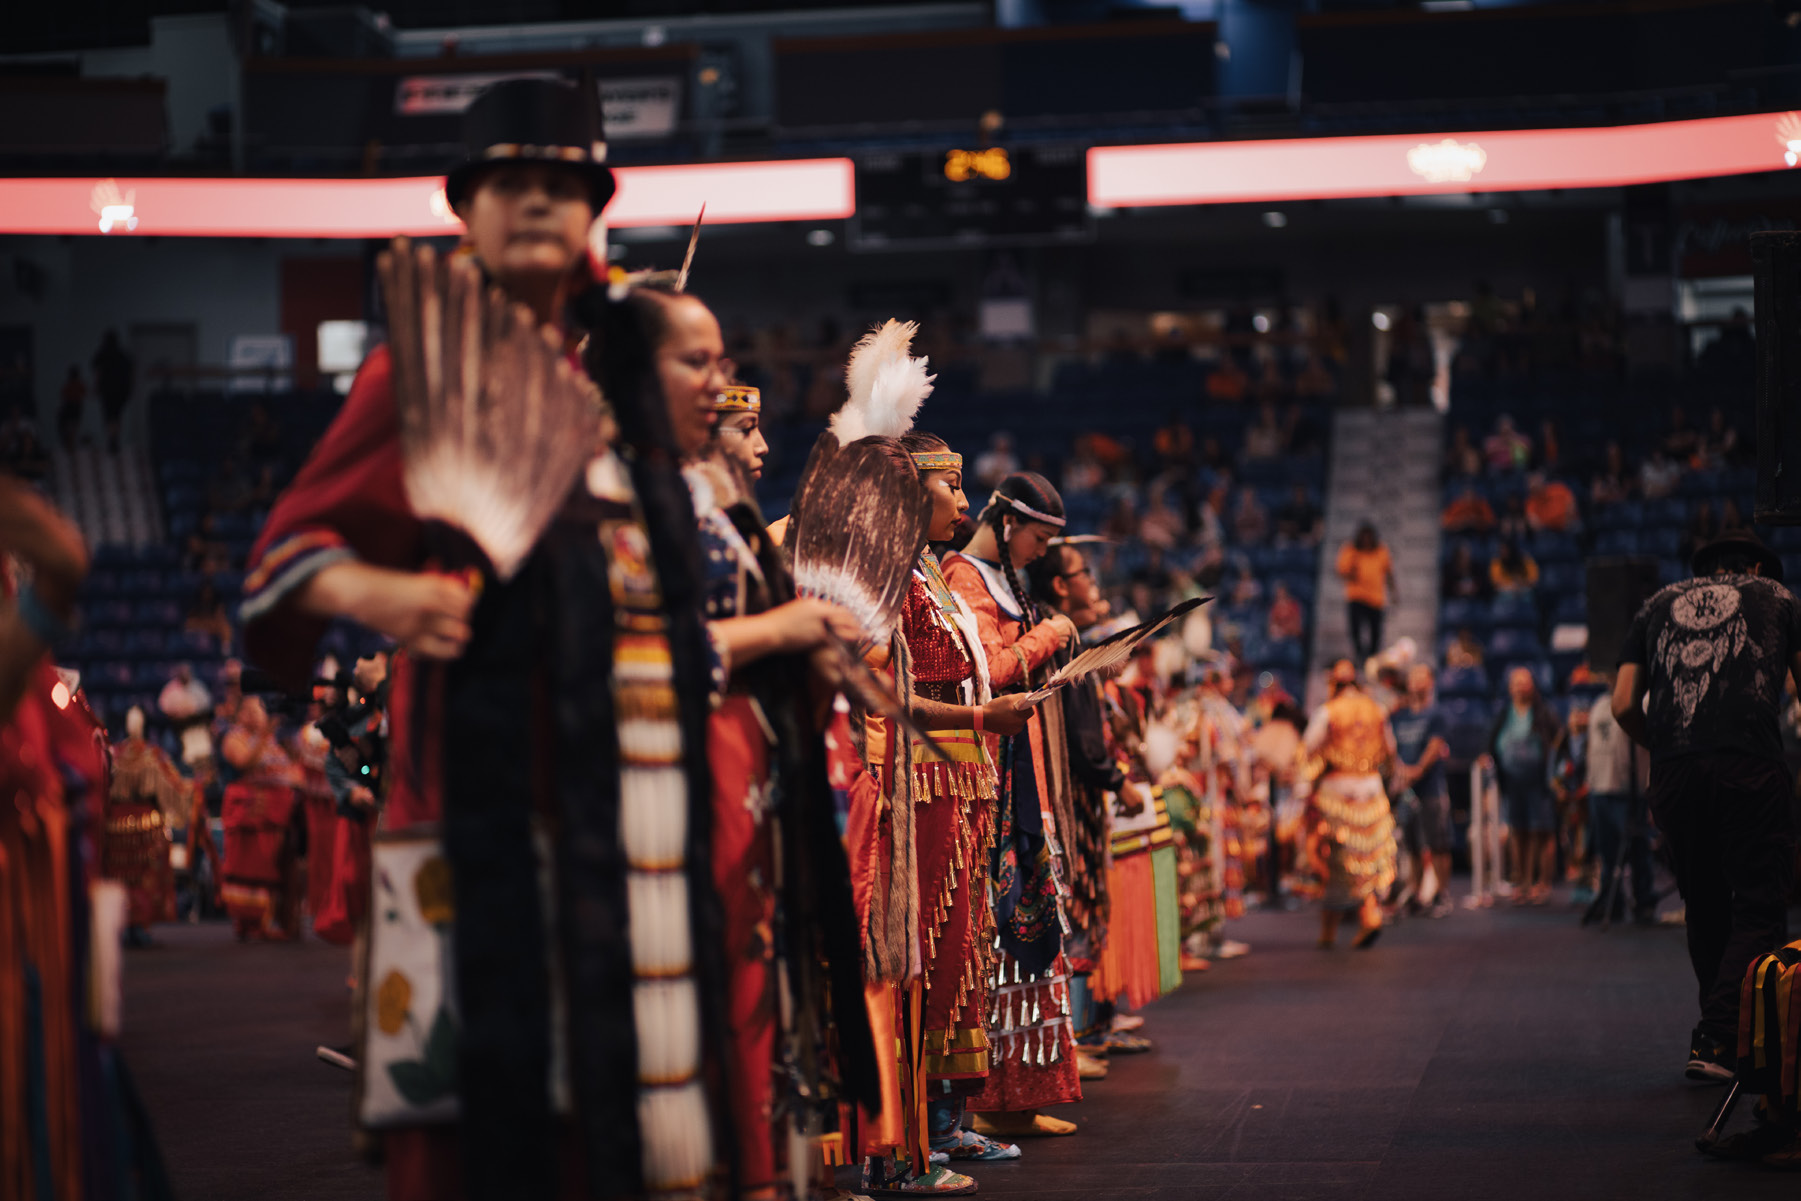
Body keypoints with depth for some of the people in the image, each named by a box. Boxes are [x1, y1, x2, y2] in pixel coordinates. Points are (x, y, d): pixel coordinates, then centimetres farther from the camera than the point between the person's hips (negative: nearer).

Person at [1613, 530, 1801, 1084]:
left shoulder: (1660, 605, 24)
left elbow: (1624, 706, 16)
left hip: (1674, 773, 3)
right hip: (1750, 766, -3)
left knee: (1706, 911, 16)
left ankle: (1719, 1036, 20)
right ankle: (1717, 1041, -15)